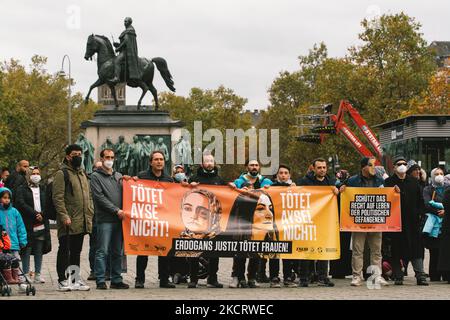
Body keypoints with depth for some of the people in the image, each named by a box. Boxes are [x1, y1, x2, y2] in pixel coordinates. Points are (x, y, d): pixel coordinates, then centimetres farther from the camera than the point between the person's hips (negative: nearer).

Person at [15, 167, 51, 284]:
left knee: (39, 251, 5)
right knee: (26, 250, -3)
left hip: (41, 225, 3)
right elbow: (21, 204, -9)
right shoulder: (22, 189, 4)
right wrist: (35, 214, -14)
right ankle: (26, 274, 2)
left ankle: (38, 274, 9)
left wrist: (42, 215, -8)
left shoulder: (43, 190, 16)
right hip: (27, 225, -3)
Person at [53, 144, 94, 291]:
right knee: (64, 251, -1)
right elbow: (57, 197, -14)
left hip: (82, 222, 7)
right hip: (69, 222, -7)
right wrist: (64, 216, -21)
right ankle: (63, 280, 4)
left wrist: (90, 214, 13)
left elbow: (88, 196, 23)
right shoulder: (62, 173, -7)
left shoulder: (82, 173, 18)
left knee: (76, 251, 13)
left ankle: (75, 279, 20)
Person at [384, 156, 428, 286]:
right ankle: (398, 276, 7)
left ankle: (420, 276, -2)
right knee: (397, 249, 1)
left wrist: (417, 213, 5)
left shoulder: (414, 182, 13)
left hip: (412, 220, 2)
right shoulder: (389, 182, 3)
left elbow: (420, 200, 15)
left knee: (416, 248, -2)